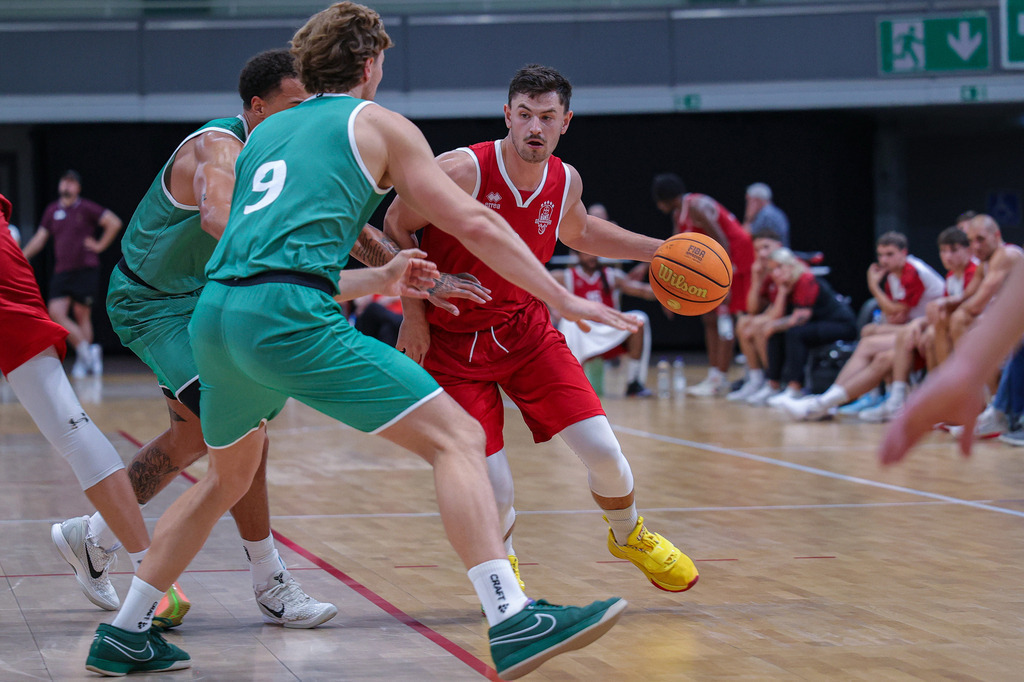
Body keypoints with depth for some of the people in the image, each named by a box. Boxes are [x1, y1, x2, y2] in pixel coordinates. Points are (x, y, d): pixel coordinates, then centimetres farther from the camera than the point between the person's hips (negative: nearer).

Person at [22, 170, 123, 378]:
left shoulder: (86, 208, -3)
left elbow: (114, 223, -7)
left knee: (82, 314, -1)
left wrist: (100, 245, -7)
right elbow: (40, 238, 15)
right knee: (56, 312, -10)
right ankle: (86, 351, -2)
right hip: (62, 272, 5)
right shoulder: (52, 211, 11)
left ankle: (83, 362, 7)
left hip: (85, 269, -5)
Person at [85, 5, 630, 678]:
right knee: (458, 438, -6)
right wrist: (563, 299, 15)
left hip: (214, 317, 7)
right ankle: (512, 623, -22)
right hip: (289, 320, -7)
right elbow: (474, 223, 8)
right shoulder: (377, 124, 13)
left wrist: (378, 281, 42)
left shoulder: (264, 134, 29)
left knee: (229, 479, 30)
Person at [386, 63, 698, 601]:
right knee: (496, 491, -14)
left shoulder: (565, 182, -5)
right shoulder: (461, 171, -22)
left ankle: (628, 536, 26)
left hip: (525, 329, 4)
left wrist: (658, 250, 12)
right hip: (453, 343, -4)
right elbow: (396, 228, -7)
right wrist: (414, 313, -11)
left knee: (602, 451, -8)